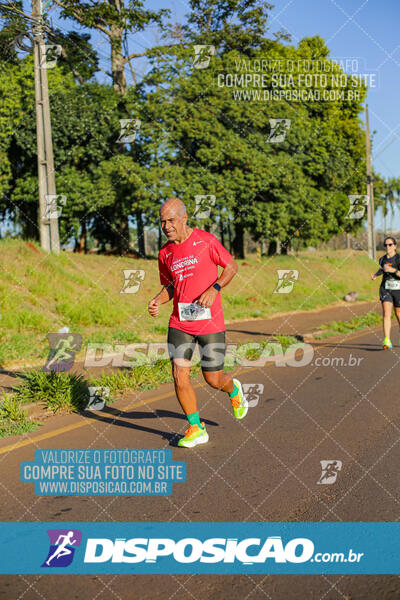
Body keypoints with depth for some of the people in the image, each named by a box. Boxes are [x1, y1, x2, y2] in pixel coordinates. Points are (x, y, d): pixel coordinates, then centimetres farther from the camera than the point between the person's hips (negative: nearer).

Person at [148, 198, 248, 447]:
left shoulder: (206, 240, -7)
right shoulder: (165, 253, 7)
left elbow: (232, 266, 0)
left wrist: (214, 289, -14)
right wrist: (158, 301, -2)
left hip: (210, 322, -4)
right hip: (180, 323, 4)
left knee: (213, 379, 3)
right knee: (179, 376, -7)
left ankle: (234, 390, 40)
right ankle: (196, 429, 11)